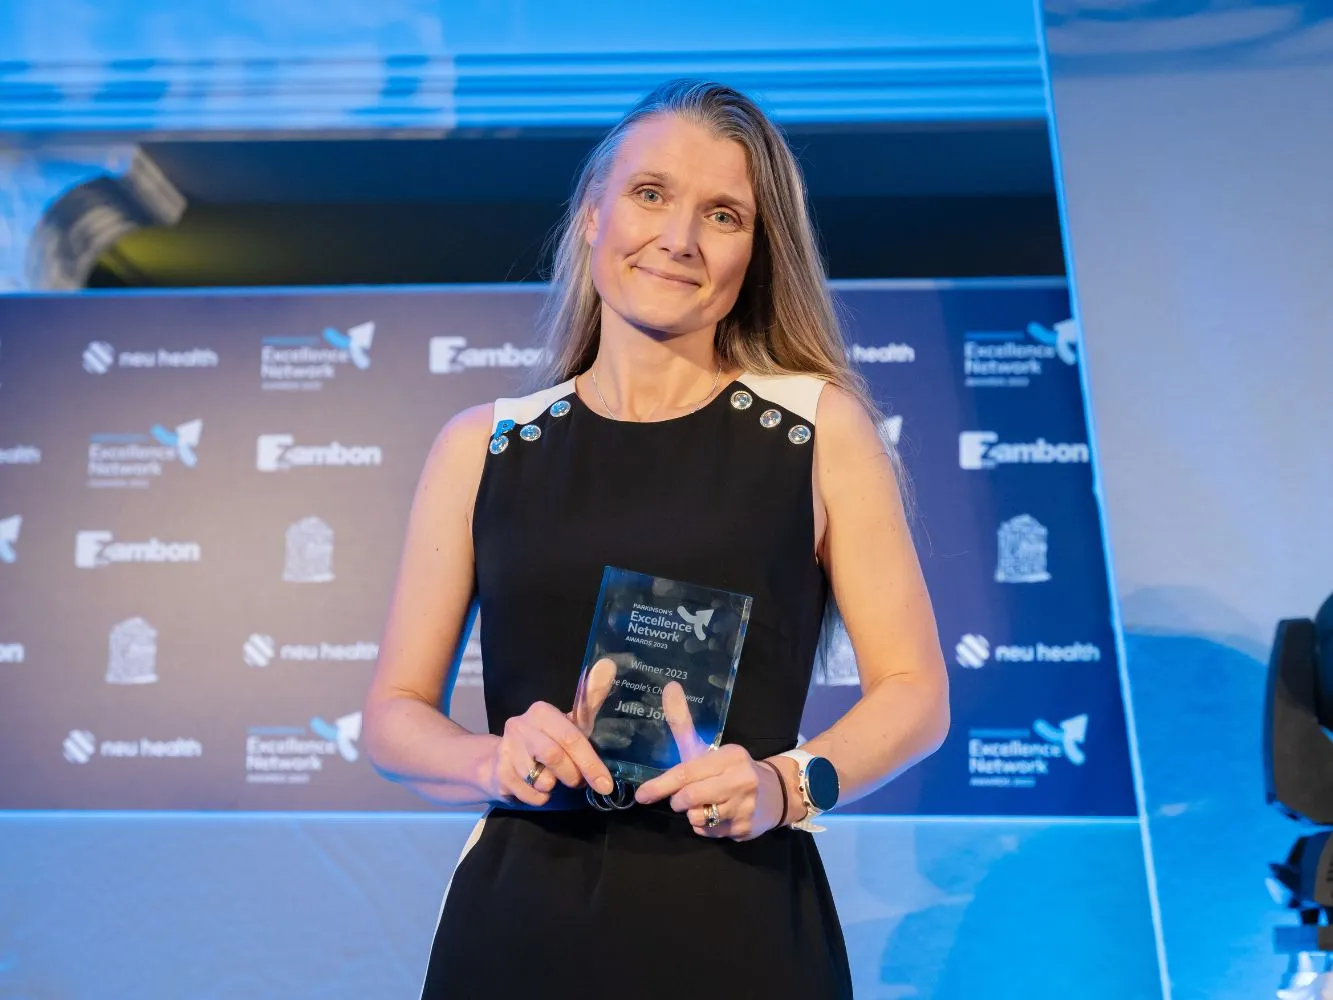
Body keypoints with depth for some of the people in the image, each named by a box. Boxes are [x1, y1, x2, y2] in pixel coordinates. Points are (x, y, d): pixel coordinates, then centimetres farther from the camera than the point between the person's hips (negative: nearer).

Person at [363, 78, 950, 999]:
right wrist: (493, 762, -14)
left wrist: (784, 786, -17)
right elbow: (395, 714, 5)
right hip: (517, 922, 2)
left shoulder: (818, 426, -1)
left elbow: (915, 692, 0)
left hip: (740, 924, -1)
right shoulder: (481, 447, 3)